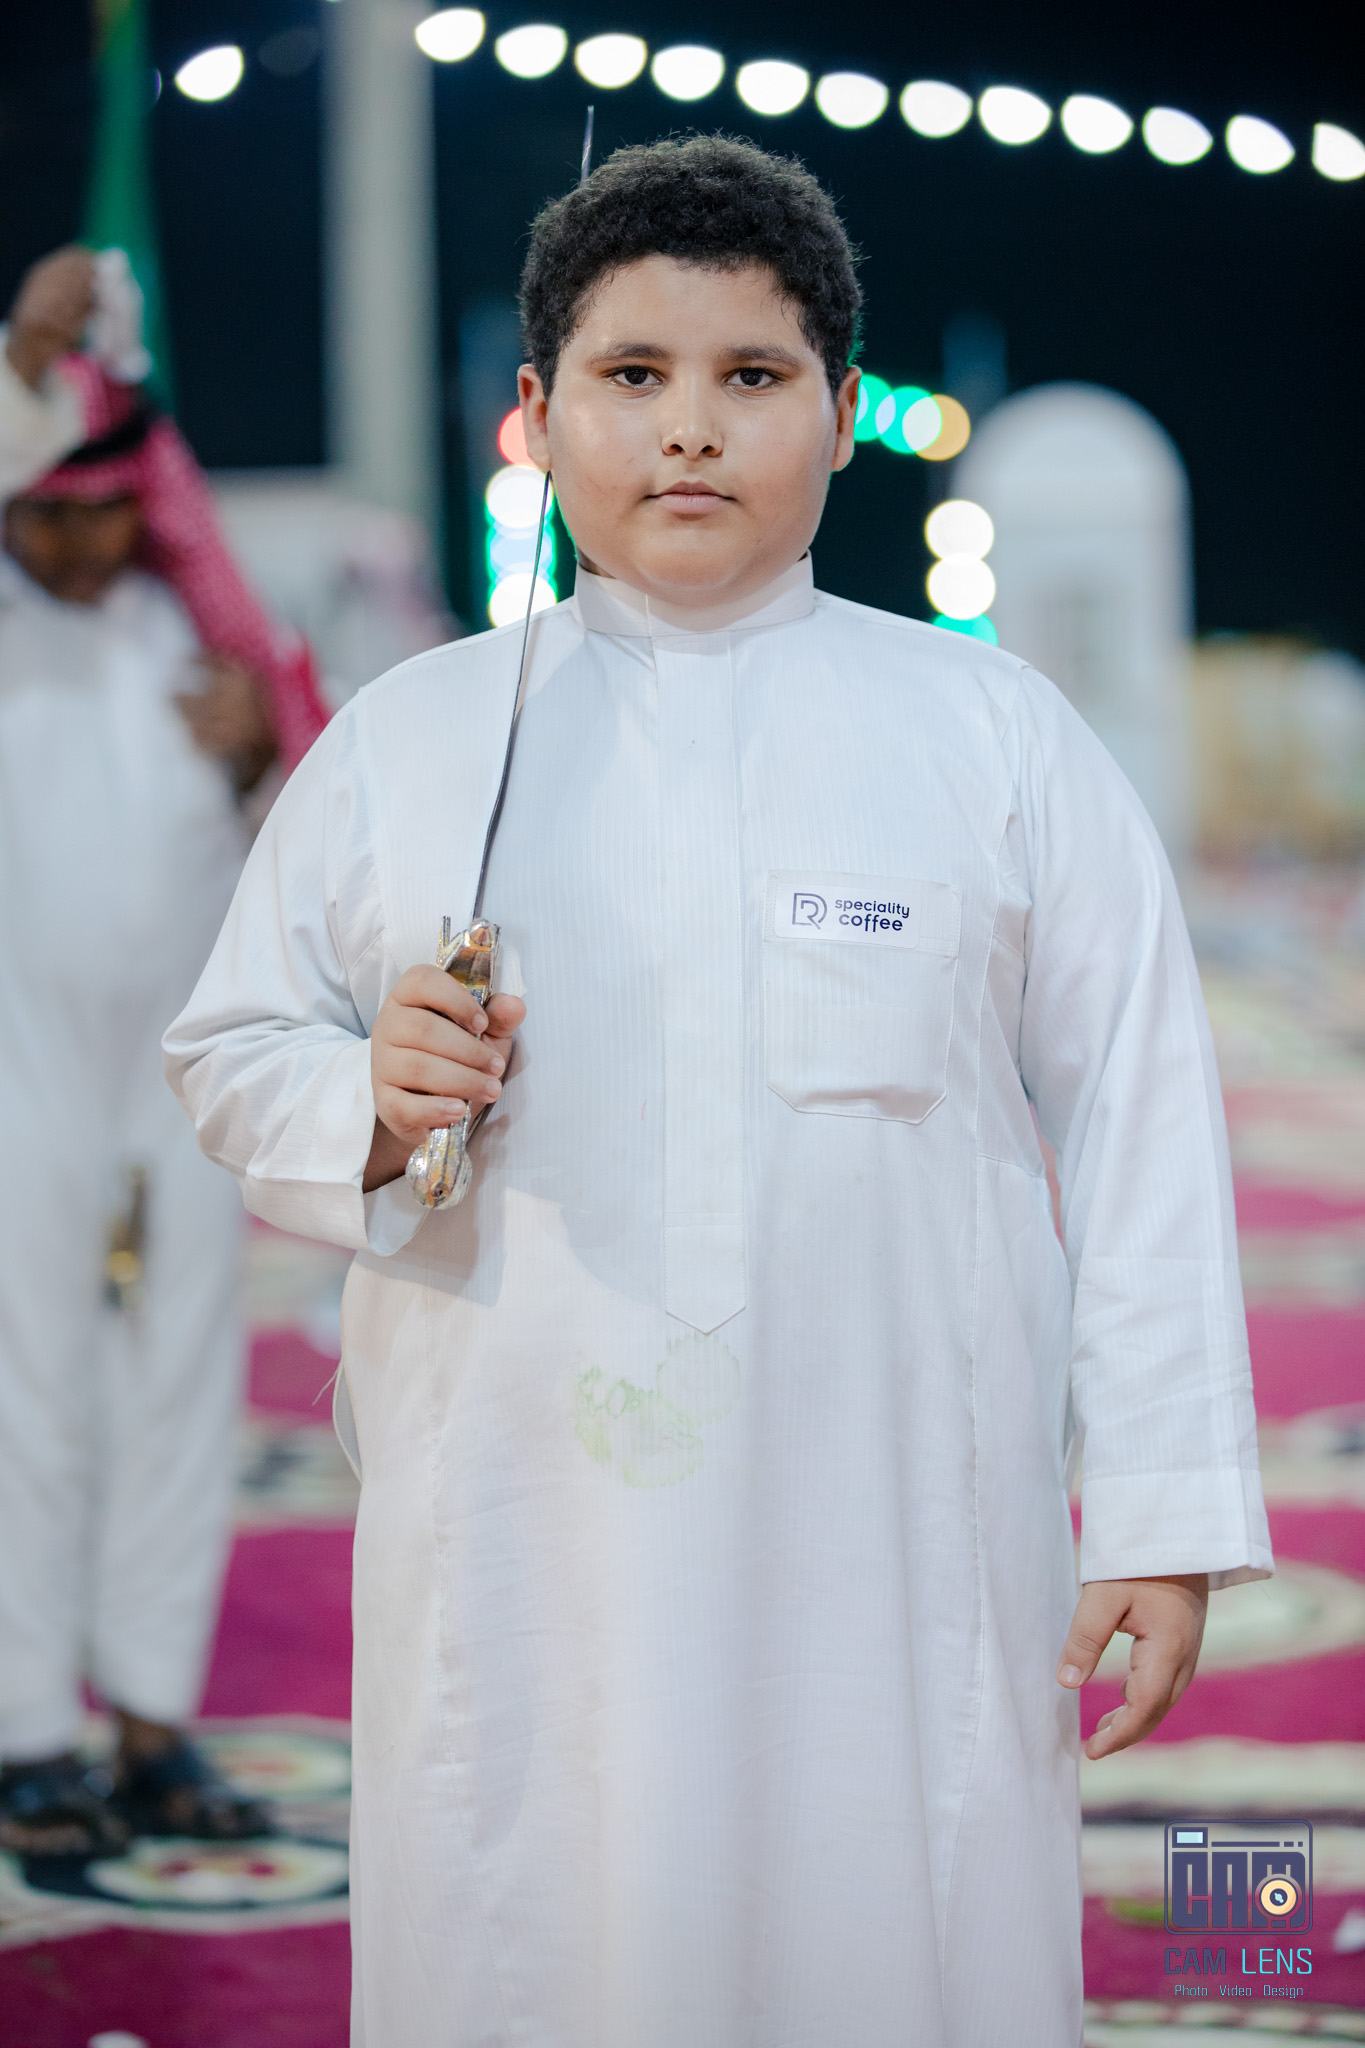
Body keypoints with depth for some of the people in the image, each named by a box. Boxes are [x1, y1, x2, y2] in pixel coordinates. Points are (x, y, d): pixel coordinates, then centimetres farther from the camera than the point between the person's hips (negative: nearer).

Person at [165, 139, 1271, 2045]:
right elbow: (228, 1052, 16)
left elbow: (1139, 1125, 4)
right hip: (514, 1551, 1)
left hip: (902, 1549, -1)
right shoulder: (403, 740, 10)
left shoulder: (999, 734, 6)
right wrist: (369, 1104, -8)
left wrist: (1164, 1514, -2)